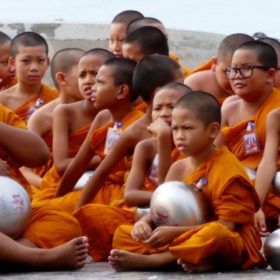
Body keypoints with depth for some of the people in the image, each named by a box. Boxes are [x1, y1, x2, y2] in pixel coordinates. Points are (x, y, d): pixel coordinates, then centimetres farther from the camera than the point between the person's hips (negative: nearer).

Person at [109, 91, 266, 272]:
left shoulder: (226, 169, -14)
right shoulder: (178, 169, 8)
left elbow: (225, 226, -20)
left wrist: (174, 232, -24)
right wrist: (144, 222, -11)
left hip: (230, 244, -7)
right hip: (188, 239, 8)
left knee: (214, 235, -43)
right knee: (122, 234, 0)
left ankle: (146, 260, -29)